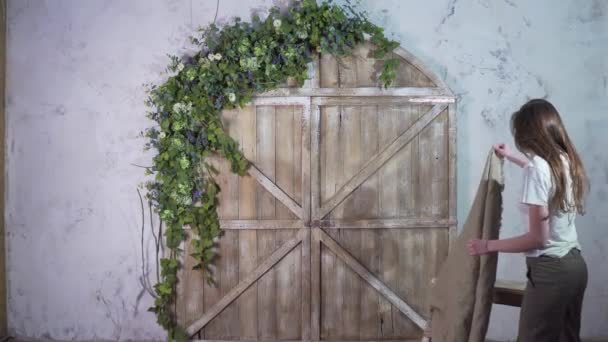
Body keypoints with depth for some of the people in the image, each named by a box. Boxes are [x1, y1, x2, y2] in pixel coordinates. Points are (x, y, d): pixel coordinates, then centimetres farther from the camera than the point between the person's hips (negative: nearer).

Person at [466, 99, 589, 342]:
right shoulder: (566, 160, 5)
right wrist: (510, 156, 43)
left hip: (550, 270, -8)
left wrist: (489, 246, -11)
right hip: (575, 264, 8)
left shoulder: (538, 168, -20)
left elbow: (538, 238, -20)